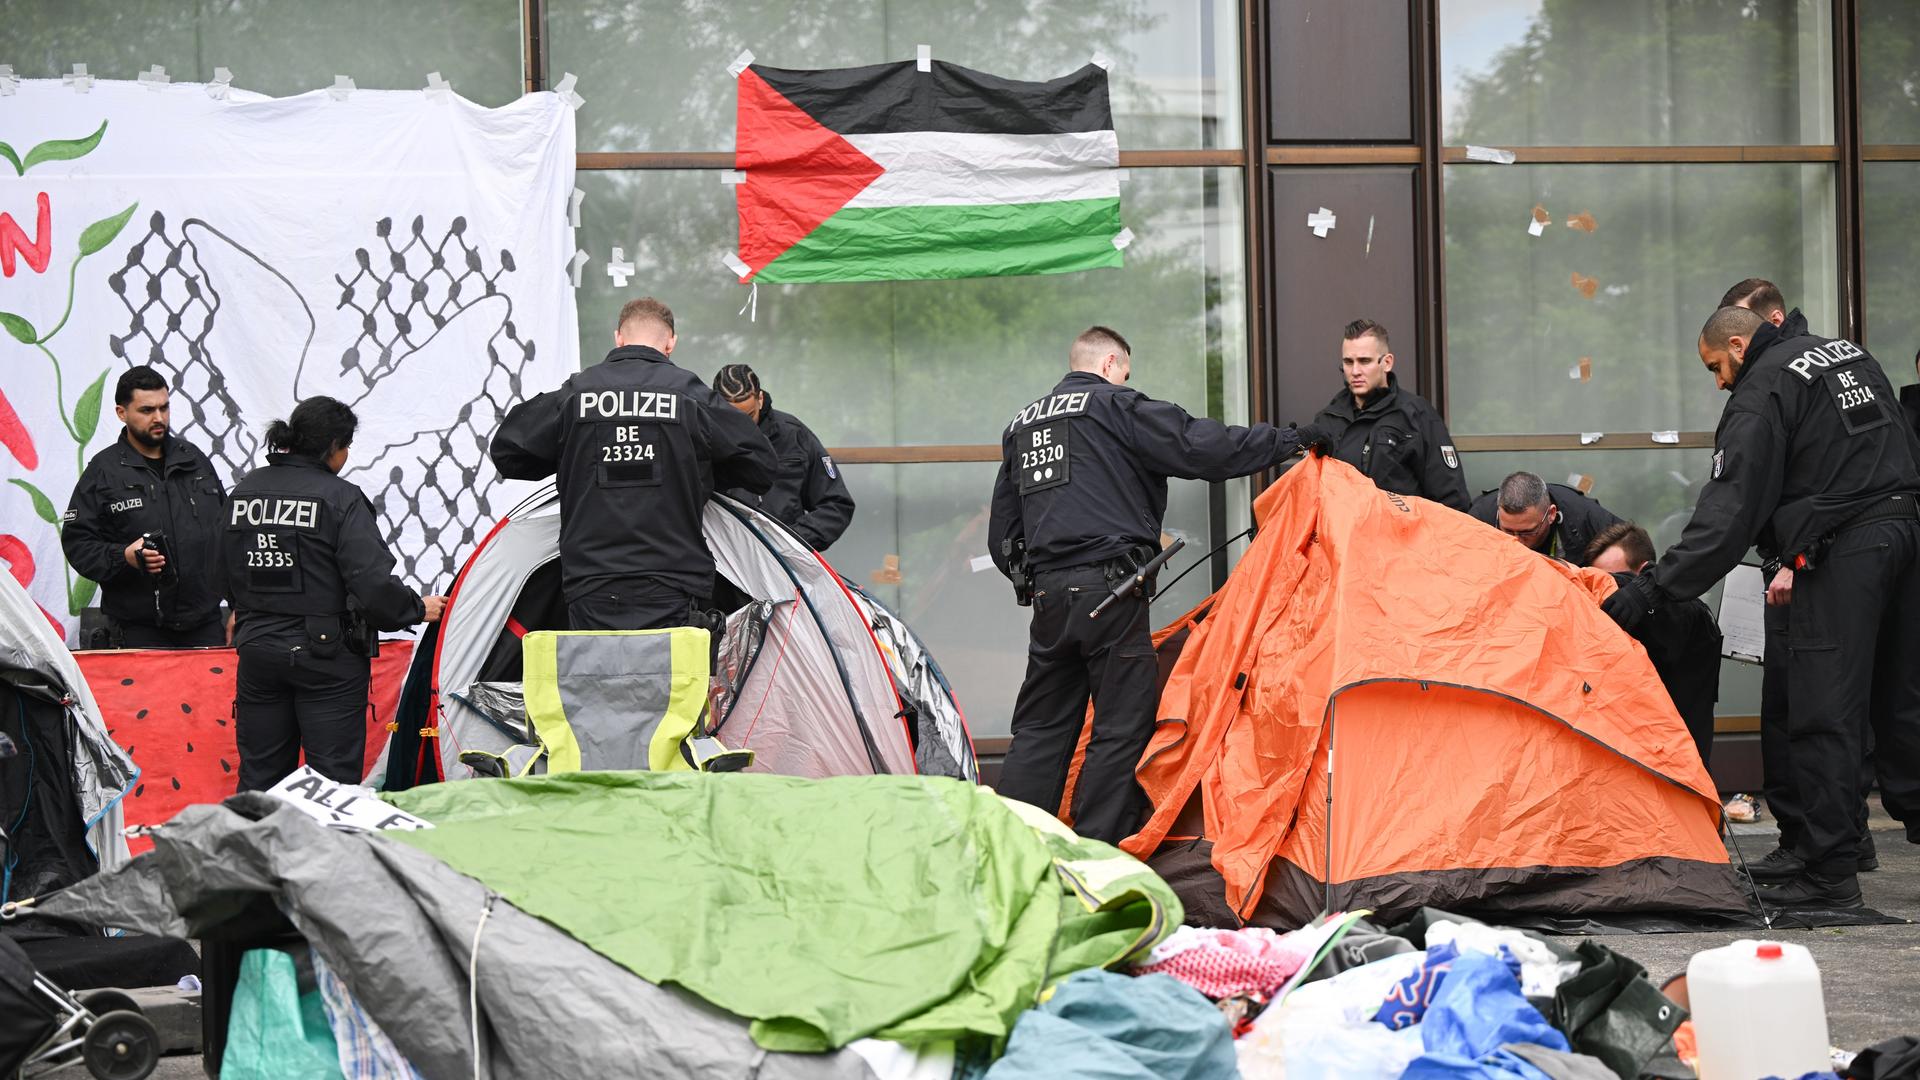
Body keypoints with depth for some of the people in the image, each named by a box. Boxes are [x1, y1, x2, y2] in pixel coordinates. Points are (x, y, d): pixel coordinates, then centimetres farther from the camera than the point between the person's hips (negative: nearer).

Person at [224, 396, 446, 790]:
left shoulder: (243, 492, 6)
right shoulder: (341, 499, -12)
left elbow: (229, 574, 14)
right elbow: (373, 583, -18)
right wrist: (418, 609, -1)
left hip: (257, 650, 6)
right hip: (327, 654, -6)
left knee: (259, 777, 12)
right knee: (334, 779, 0)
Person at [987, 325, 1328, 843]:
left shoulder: (1021, 425, 19)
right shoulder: (1117, 407, -1)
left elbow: (1001, 531, 22)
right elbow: (1202, 447, -9)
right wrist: (1289, 440, -1)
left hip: (1048, 594, 7)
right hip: (1110, 588, -7)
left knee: (1040, 728, 12)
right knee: (1122, 728, -2)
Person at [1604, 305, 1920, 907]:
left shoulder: (1761, 392, -8)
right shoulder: (1851, 354, 17)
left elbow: (1728, 512, -14)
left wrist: (1653, 589, -14)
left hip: (1843, 550, -8)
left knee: (1824, 715, -5)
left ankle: (1830, 873, -5)